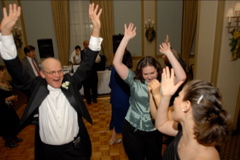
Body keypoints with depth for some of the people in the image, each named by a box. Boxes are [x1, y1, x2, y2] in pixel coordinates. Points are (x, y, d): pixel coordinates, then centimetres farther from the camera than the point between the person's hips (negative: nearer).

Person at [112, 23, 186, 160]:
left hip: (154, 132, 1)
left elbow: (182, 77, -29)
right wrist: (126, 38, -26)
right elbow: (117, 63, -20)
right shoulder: (134, 81, -12)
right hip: (133, 131, 0)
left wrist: (168, 53, -29)